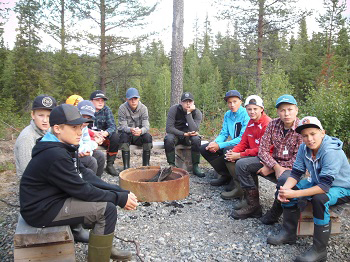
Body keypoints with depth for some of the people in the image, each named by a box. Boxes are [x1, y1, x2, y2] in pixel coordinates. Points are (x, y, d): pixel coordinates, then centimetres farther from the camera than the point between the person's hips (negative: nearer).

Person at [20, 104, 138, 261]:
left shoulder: (64, 148, 3)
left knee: (107, 196, 10)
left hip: (54, 198, 10)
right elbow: (82, 190, -24)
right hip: (41, 211, -10)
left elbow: (86, 176, -1)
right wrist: (120, 198, -17)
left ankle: (105, 247, 22)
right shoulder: (55, 156, -27)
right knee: (107, 209, -17)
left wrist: (121, 192, -10)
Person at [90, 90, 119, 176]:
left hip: (103, 135, 2)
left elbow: (113, 126, -12)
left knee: (115, 137, -25)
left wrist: (106, 133, -34)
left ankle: (110, 165, -14)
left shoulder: (106, 110, -2)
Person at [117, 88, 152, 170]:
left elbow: (146, 126, -18)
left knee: (148, 136, -27)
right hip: (126, 134, -1)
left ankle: (146, 165, -16)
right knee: (124, 135, -33)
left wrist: (140, 131, -43)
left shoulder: (143, 108, -9)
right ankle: (126, 166, -26)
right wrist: (131, 130, -43)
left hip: (138, 135, 1)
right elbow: (122, 126, -19)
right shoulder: (122, 108, -13)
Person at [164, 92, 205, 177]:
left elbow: (193, 130, -28)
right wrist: (184, 134, -27)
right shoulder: (174, 109, -15)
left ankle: (195, 167, -16)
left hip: (188, 137, 1)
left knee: (196, 139, -31)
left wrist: (189, 113, -30)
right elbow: (168, 128, -21)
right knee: (168, 139, -34)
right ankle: (172, 165, -19)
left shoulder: (197, 112, -13)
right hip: (175, 134, -1)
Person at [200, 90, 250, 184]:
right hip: (232, 144, 8)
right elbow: (224, 134, 9)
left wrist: (219, 145, -24)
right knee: (204, 148, -3)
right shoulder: (227, 115, 6)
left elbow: (242, 139, -22)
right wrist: (215, 143, -14)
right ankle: (225, 175, -1)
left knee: (227, 150, -38)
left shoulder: (246, 115, -16)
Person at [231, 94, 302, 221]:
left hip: (291, 166, -5)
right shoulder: (273, 124, -2)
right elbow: (263, 150, -4)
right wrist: (276, 166, -21)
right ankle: (253, 206, -1)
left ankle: (275, 212, -8)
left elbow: (298, 159, -17)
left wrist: (270, 168, -17)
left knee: (284, 178, -39)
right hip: (273, 161, 5)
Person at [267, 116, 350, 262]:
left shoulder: (332, 152, -30)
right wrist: (285, 190, -27)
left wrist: (295, 194, -38)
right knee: (287, 189, -9)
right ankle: (288, 233, 4)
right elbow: (296, 173, -8)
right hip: (317, 182, 7)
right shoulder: (304, 148, -11)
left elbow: (324, 186, -34)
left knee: (319, 199, -35)